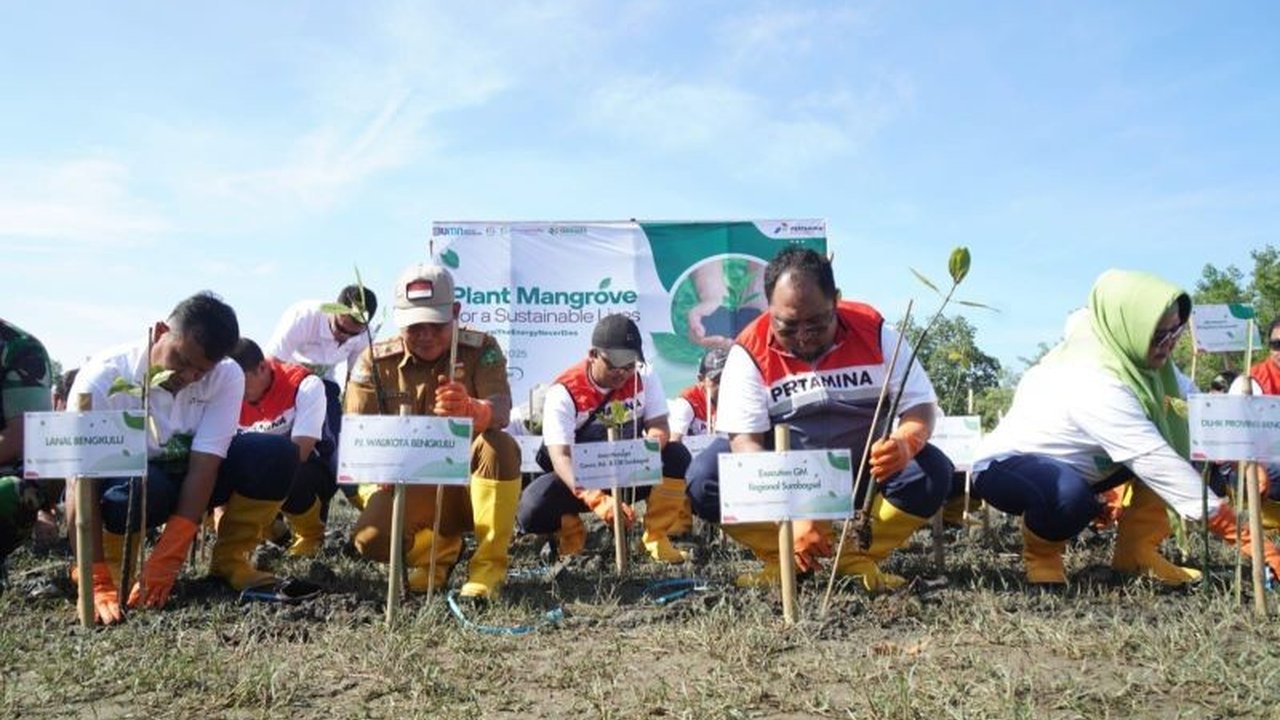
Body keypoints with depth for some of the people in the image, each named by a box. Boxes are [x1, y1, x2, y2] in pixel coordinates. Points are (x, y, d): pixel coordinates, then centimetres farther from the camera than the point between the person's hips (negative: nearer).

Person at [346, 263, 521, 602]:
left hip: (469, 484, -1)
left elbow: (500, 410, -27)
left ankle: (489, 566, -19)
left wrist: (471, 410, -52)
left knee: (500, 446, -34)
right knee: (371, 538, -29)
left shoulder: (481, 349, -9)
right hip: (408, 487, 1)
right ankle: (434, 548, 8)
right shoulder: (374, 361, -3)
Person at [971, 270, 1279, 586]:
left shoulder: (1125, 354, -7)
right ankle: (1040, 555, -9)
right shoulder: (1095, 384, -32)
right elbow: (1153, 460, -34)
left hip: (1069, 464, 9)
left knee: (1179, 441, -2)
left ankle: (1136, 552, 4)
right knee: (1072, 495, -42)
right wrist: (1218, 514, -34)